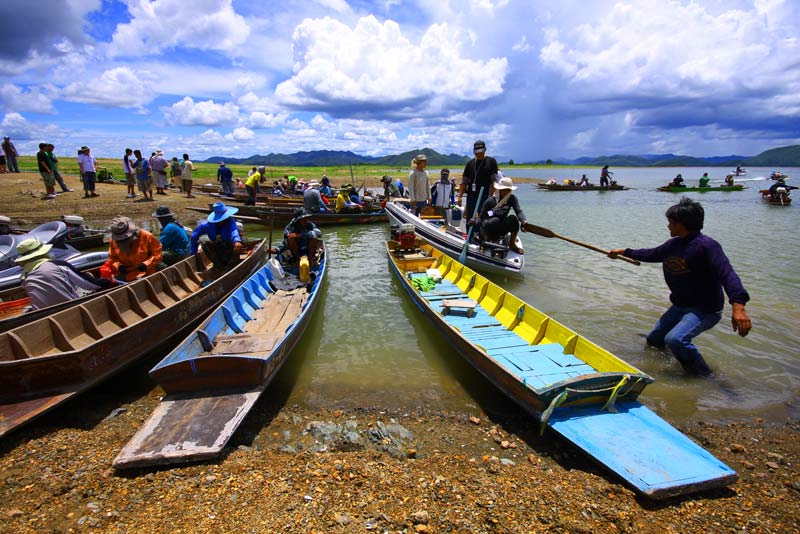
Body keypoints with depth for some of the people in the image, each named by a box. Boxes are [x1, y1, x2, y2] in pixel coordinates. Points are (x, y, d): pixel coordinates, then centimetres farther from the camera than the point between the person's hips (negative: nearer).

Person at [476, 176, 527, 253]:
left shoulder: (512, 198, -5)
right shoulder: (490, 201, -15)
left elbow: (519, 211, -18)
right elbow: (481, 217, -14)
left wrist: (524, 221, -37)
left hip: (501, 229, 4)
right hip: (487, 230, -4)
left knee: (513, 218, -23)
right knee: (495, 220, -36)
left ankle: (512, 244, -10)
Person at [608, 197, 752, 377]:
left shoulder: (707, 246, -23)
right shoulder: (673, 244, 3)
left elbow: (727, 274, -34)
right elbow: (651, 254, 21)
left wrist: (738, 306, -48)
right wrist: (624, 252, 27)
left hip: (705, 309, -9)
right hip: (680, 307, 9)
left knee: (675, 339, -29)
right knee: (653, 339, 15)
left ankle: (705, 377, -9)